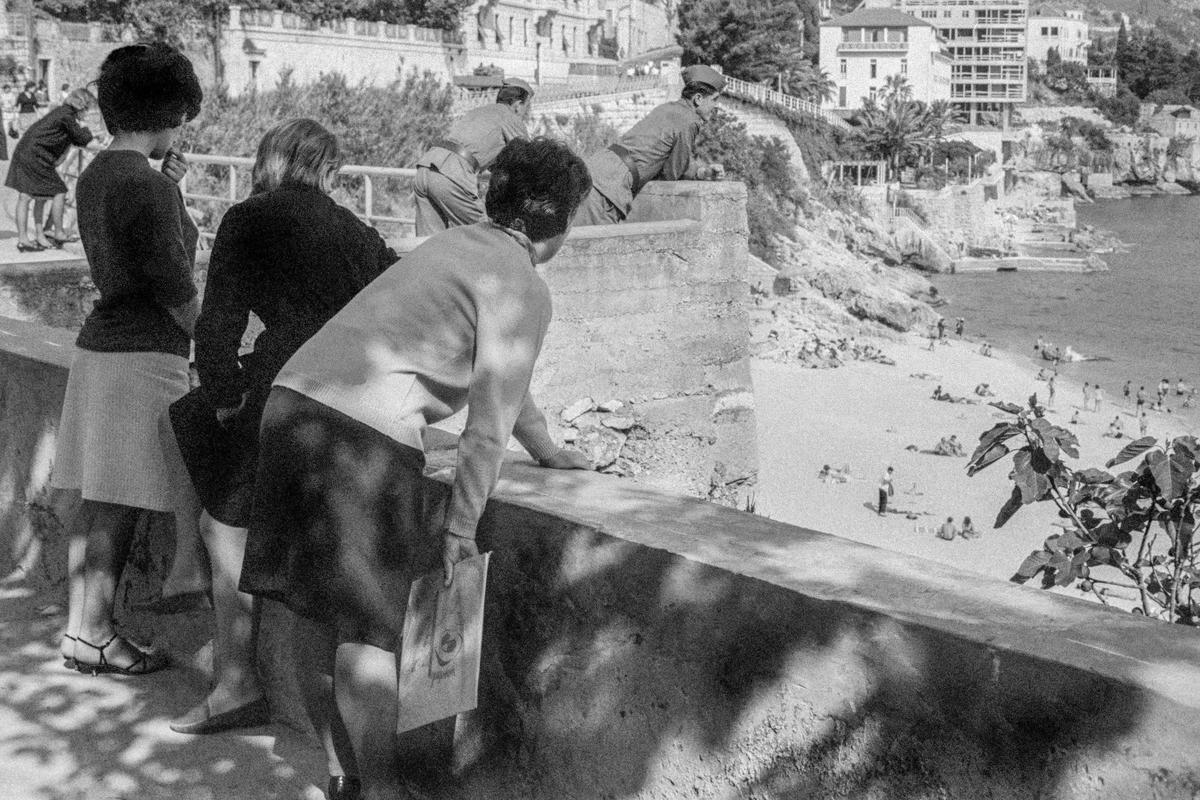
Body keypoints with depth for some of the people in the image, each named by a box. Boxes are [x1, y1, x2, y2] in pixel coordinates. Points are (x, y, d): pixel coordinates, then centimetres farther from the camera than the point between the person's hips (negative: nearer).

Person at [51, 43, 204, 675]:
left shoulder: (95, 176, 11)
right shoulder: (146, 186, -16)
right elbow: (173, 286, -14)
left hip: (98, 344, 9)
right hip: (143, 355, -9)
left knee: (95, 503, 14)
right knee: (120, 508, -1)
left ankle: (78, 627, 22)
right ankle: (93, 638, 8)